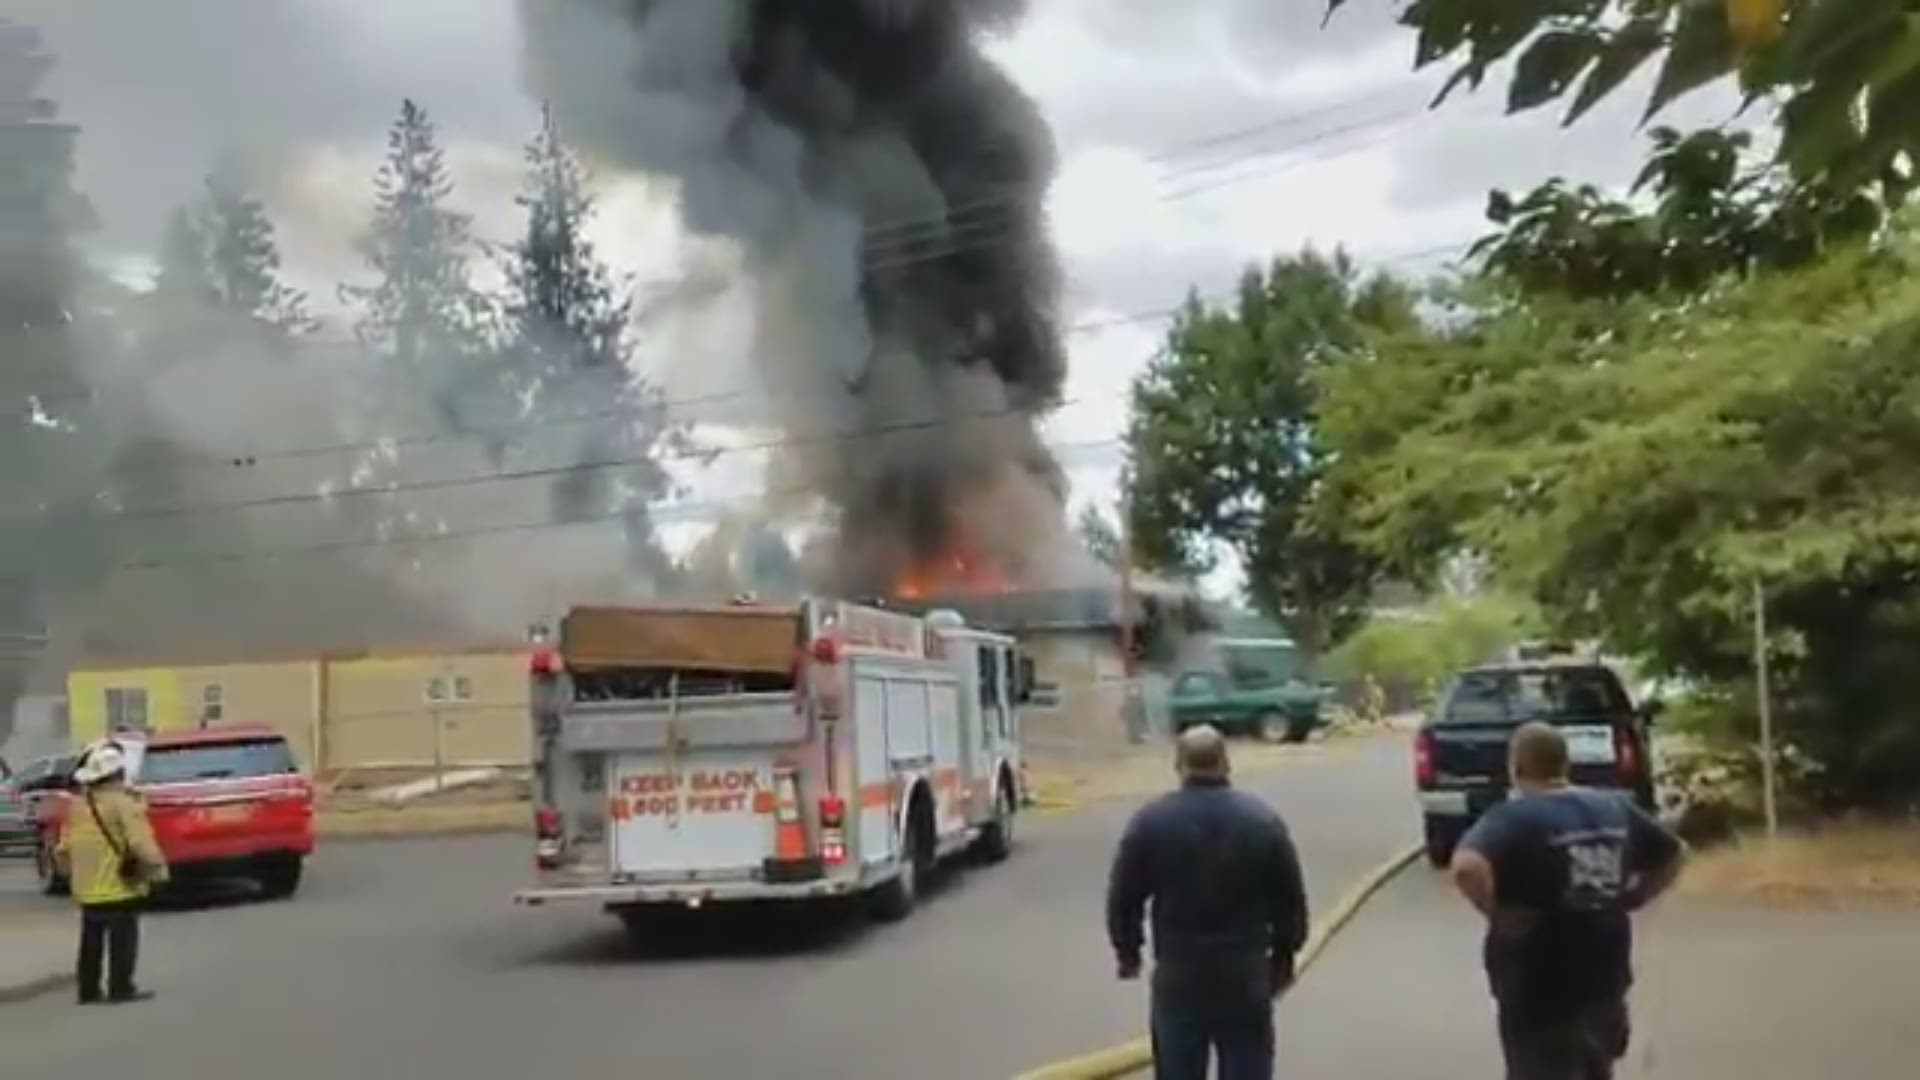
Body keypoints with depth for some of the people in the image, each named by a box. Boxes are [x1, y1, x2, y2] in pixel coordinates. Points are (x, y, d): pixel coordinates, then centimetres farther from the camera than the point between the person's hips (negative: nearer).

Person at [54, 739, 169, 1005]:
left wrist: (72, 873, 26)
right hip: (120, 887, -7)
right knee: (122, 942, 2)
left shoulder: (78, 805, 8)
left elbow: (63, 850, 13)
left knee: (91, 943, 15)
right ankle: (121, 989, 4)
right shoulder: (123, 802, -15)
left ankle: (88, 990, 20)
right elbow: (142, 845, -23)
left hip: (87, 890, 7)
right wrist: (157, 869, -10)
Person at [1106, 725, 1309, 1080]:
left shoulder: (1151, 821, -6)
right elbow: (1291, 898, 3)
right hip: (1246, 972, 1)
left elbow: (1123, 896, -1)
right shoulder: (1263, 820, -2)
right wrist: (1284, 956, 16)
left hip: (1178, 974, -1)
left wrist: (1128, 952, 14)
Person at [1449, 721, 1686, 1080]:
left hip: (1540, 991, -7)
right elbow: (1674, 854, 17)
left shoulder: (1512, 819, -17)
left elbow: (1467, 868, -36)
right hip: (1605, 979, 7)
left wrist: (1495, 911, -20)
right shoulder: (1616, 808, 4)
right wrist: (1630, 899, 12)